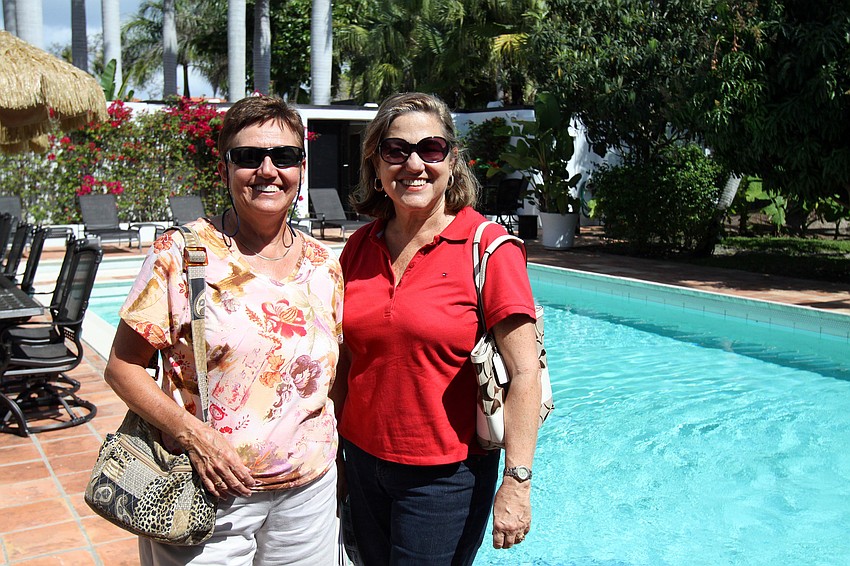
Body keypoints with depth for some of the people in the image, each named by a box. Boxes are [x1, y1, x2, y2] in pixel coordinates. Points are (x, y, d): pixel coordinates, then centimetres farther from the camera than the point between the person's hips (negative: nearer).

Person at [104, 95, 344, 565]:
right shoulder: (181, 254, -9)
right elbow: (122, 367, -7)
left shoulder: (324, 266, 3)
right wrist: (191, 433, -18)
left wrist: (331, 455, 5)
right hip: (206, 493, -3)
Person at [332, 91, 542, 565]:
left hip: (445, 473, -5)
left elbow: (525, 373, -16)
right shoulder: (360, 248, 2)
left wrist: (517, 482, -19)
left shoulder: (488, 246, -14)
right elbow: (347, 361, 10)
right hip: (362, 461, 5)